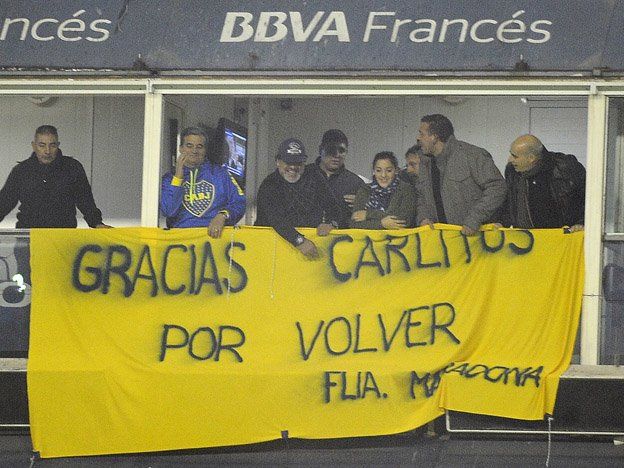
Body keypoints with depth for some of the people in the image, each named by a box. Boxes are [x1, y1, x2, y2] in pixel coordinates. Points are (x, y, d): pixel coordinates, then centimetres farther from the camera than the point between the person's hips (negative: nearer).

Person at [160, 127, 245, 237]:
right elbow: (169, 211, -1)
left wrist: (222, 216, -13)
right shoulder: (169, 178, 15)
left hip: (215, 233, 0)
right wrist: (178, 176, 0)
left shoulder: (220, 173, 16)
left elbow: (239, 203, 7)